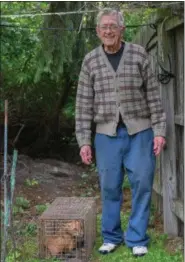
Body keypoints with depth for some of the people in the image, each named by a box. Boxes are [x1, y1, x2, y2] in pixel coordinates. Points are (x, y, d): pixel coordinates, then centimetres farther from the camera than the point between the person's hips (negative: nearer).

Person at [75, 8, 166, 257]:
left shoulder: (139, 54, 0)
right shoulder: (90, 61, 3)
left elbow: (153, 95, 1)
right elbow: (84, 104, 3)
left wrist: (159, 131, -5)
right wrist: (84, 141, -1)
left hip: (140, 131, -1)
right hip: (107, 133, 1)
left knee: (141, 184, -1)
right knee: (110, 187, 5)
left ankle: (137, 239, 12)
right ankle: (111, 236, 21)